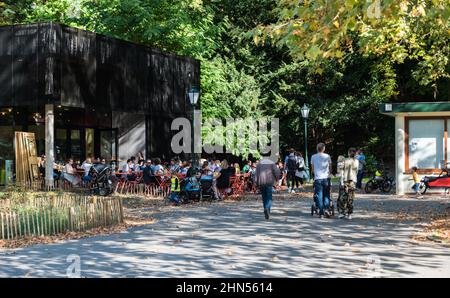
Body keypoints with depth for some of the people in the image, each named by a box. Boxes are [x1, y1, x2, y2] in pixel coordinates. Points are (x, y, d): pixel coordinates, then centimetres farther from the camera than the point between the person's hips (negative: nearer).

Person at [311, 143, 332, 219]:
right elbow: (330, 167, 12)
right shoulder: (327, 156, 2)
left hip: (317, 178, 0)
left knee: (319, 196, 2)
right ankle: (326, 209, -7)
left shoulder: (313, 157, 4)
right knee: (326, 195, 10)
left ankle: (321, 212, 1)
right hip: (326, 178, 0)